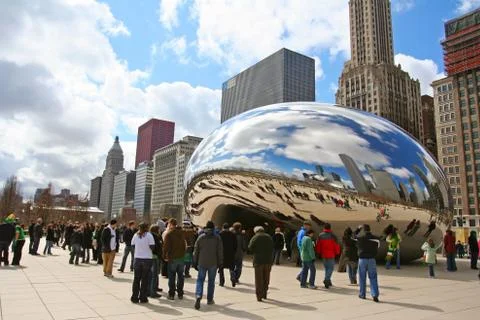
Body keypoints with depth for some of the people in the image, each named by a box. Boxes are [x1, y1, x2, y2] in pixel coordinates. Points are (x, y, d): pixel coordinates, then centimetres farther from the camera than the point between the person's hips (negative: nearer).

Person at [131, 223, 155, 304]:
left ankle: (134, 297, 16)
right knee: (145, 279, 6)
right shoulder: (149, 235, -9)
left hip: (137, 259, 3)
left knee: (136, 279, 12)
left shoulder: (135, 235, 1)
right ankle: (143, 298, 9)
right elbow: (152, 247, -12)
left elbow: (132, 245, 6)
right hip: (147, 259, -3)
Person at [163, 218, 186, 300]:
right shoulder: (182, 232, 7)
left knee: (172, 277, 5)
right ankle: (180, 294, 17)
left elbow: (166, 246, -13)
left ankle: (171, 294, 9)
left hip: (172, 258, -5)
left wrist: (164, 256, -6)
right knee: (180, 276, 12)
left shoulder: (169, 233, -10)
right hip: (182, 257, 5)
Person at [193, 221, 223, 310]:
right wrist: (220, 262, 4)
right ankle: (210, 299, 19)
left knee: (200, 280, 7)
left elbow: (196, 251, 4)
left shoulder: (200, 237, 2)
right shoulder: (217, 238, -1)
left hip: (202, 263, 1)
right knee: (211, 281, 12)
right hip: (213, 263, 0)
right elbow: (220, 251, -2)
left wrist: (195, 263, 11)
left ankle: (198, 296, -14)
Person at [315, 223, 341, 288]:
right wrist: (337, 253, 8)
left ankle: (328, 281, 20)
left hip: (323, 255, 4)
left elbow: (317, 245, 2)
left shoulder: (320, 236, 1)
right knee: (331, 267, 2)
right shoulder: (332, 236, -10)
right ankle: (326, 279, -16)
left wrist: (319, 253, 13)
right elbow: (336, 245, -7)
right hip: (331, 255, -4)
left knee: (326, 268, 17)